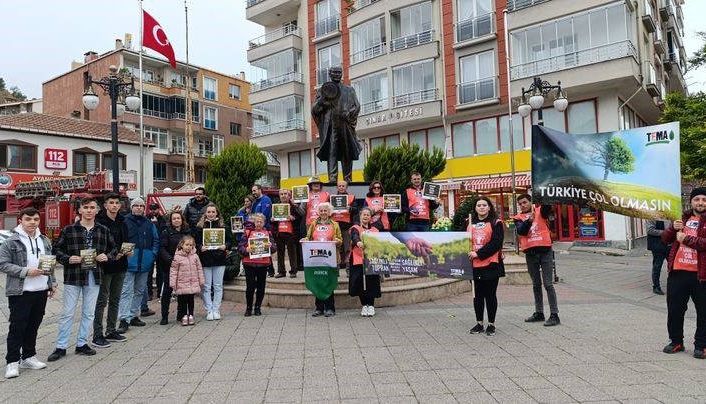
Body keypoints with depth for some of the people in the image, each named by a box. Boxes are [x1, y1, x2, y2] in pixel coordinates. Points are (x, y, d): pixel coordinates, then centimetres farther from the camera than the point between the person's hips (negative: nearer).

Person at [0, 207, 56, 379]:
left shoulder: (44, 241, 12)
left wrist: (52, 283, 15)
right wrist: (25, 271, -20)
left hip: (41, 291, 6)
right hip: (20, 292, -6)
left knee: (33, 326, 13)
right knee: (17, 327, 0)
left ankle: (29, 357, 25)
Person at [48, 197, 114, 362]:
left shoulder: (104, 230, 5)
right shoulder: (69, 230, -2)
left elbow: (113, 248, 15)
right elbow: (56, 249, 2)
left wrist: (107, 256, -5)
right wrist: (68, 259, -15)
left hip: (94, 276, 3)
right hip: (73, 276, -3)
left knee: (89, 313, 10)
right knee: (67, 313, 3)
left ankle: (82, 344, 23)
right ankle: (61, 347, 15)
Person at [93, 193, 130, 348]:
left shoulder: (122, 222, 11)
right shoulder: (99, 222, -11)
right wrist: (111, 255, -21)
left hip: (120, 266, 7)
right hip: (105, 266, -7)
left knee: (115, 300, 14)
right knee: (102, 301, -1)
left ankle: (111, 331, 25)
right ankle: (97, 336, 6)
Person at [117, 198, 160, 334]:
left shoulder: (149, 224, 11)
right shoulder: (124, 222, -4)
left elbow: (156, 240, 14)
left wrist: (153, 254, 3)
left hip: (144, 263, 6)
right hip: (129, 262, -5)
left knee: (139, 291, 14)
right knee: (126, 291, -8)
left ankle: (134, 316, 26)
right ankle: (124, 320, -7)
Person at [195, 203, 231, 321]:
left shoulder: (222, 226, 4)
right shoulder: (199, 227, 3)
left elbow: (229, 240, 5)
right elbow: (195, 242, 3)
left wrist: (225, 246, -14)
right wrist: (200, 247, -16)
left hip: (219, 260, 1)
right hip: (205, 260, 0)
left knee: (218, 286, 5)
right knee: (206, 287, 3)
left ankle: (216, 310, 14)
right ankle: (209, 311, 11)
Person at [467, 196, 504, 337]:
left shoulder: (496, 223, -2)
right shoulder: (471, 225, 12)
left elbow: (496, 243, -13)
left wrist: (479, 254, -17)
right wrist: (468, 254, 0)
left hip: (491, 265, -4)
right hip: (474, 266, 4)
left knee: (490, 295, 4)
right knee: (478, 295, 10)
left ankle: (491, 324, 15)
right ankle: (479, 324, 21)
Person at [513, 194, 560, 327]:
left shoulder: (541, 211, 3)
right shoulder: (518, 218, 7)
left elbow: (548, 206, -19)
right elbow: (521, 231, -11)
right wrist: (529, 220, -26)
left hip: (545, 251, -3)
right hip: (530, 253, 3)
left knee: (548, 284, -4)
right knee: (536, 285, 14)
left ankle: (554, 315, 1)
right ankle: (539, 313, 24)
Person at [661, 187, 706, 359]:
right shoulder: (683, 218, 15)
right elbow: (665, 238, 15)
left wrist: (686, 239, -15)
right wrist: (673, 228, -3)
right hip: (678, 272, 4)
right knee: (674, 310, 11)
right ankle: (676, 341, 25)